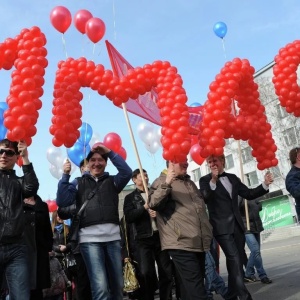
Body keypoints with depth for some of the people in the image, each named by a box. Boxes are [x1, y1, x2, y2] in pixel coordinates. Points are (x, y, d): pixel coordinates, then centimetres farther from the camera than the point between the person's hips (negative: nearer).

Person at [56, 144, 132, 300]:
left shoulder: (112, 181, 16)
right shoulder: (79, 183, 14)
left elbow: (127, 172, -2)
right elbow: (62, 201, 2)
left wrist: (109, 152, -4)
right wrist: (65, 175, -4)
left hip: (113, 237, 2)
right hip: (89, 238, -2)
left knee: (117, 285, 9)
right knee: (100, 287, -12)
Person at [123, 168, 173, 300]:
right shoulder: (130, 197, 7)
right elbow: (128, 218, -6)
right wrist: (144, 207, -14)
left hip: (160, 235, 3)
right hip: (143, 238, -3)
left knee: (166, 271, 4)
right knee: (146, 273, -8)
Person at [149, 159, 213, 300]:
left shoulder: (190, 183, 22)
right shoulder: (161, 182, 0)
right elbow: (153, 204, -15)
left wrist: (208, 233, 24)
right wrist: (166, 184, -27)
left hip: (199, 242, 8)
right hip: (181, 243, -7)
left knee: (192, 286, 13)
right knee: (195, 288, -13)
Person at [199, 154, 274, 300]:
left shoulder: (233, 178, 13)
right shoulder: (205, 180, -1)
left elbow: (249, 194, 13)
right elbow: (205, 199, -18)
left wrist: (265, 184, 0)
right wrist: (213, 181, -32)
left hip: (237, 226, 6)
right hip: (222, 227, -5)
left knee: (236, 261, 11)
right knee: (235, 261, -15)